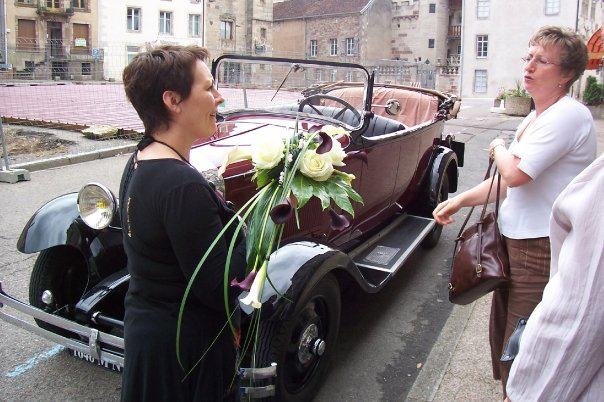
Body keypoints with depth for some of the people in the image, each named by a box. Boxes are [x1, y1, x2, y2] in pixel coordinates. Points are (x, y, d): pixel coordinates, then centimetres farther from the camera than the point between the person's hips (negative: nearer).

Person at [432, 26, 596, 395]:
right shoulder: (536, 118, 14)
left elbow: (515, 174, -26)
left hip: (543, 250, -10)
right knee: (503, 334, 22)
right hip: (516, 241, 10)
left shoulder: (569, 115, -18)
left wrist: (499, 149, -5)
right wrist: (460, 200, 8)